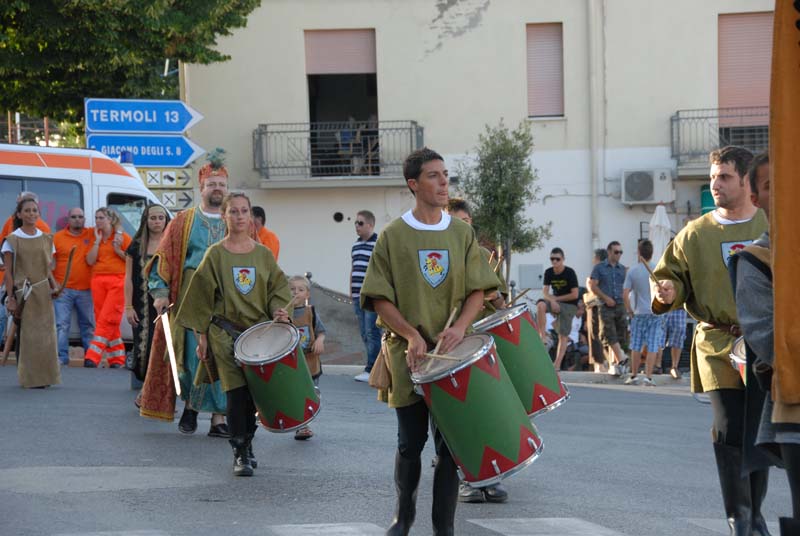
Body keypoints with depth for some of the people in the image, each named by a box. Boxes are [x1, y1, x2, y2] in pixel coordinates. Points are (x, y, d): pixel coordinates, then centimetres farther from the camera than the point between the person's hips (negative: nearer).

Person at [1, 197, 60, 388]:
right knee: (26, 335, -4)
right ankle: (28, 378, 2)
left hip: (43, 293, 4)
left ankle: (44, 376, 10)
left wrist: (54, 287, -1)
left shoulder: (46, 239, 11)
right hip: (22, 293, -4)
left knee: (45, 335, 1)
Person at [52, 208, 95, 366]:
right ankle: (62, 357, -4)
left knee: (88, 325, 10)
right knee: (62, 324, -7)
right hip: (63, 290, -2)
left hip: (86, 290, 2)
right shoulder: (57, 237, 3)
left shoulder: (92, 234, 6)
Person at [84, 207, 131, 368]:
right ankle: (117, 358, 9)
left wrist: (118, 251, -11)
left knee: (106, 320, -13)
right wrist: (97, 241, 1)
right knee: (106, 321, 3)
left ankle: (93, 357, -18)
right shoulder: (96, 238, 16)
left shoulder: (122, 237, 3)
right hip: (98, 281, 5)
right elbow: (90, 261, 5)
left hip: (118, 281, -5)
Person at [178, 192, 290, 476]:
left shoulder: (264, 254, 9)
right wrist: (202, 336, 0)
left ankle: (246, 444, 19)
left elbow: (278, 289, 12)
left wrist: (279, 311, -9)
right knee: (237, 391, -11)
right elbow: (202, 295, 3)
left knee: (254, 391, 0)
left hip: (259, 331, 3)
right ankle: (240, 454, -5)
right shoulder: (215, 255, 2)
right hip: (225, 333, -3)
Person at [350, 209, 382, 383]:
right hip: (358, 296, 8)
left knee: (371, 332, -9)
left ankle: (371, 369, -8)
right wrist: (351, 290, 19)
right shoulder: (356, 245, 17)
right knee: (364, 333, 8)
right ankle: (375, 366, 13)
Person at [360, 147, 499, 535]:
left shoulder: (462, 233, 5)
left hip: (452, 352, 2)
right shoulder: (393, 235, -2)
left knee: (449, 443, 1)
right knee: (410, 441, 6)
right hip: (408, 354, -2)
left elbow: (477, 290, 5)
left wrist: (460, 327, -12)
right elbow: (379, 298, -3)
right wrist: (412, 335, -15)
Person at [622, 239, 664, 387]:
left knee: (636, 346, 10)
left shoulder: (632, 271, -3)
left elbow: (625, 294, -6)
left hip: (639, 313, 0)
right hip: (656, 313, 0)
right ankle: (648, 377, -5)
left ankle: (634, 375, 17)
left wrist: (629, 311, 5)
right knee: (652, 347, 0)